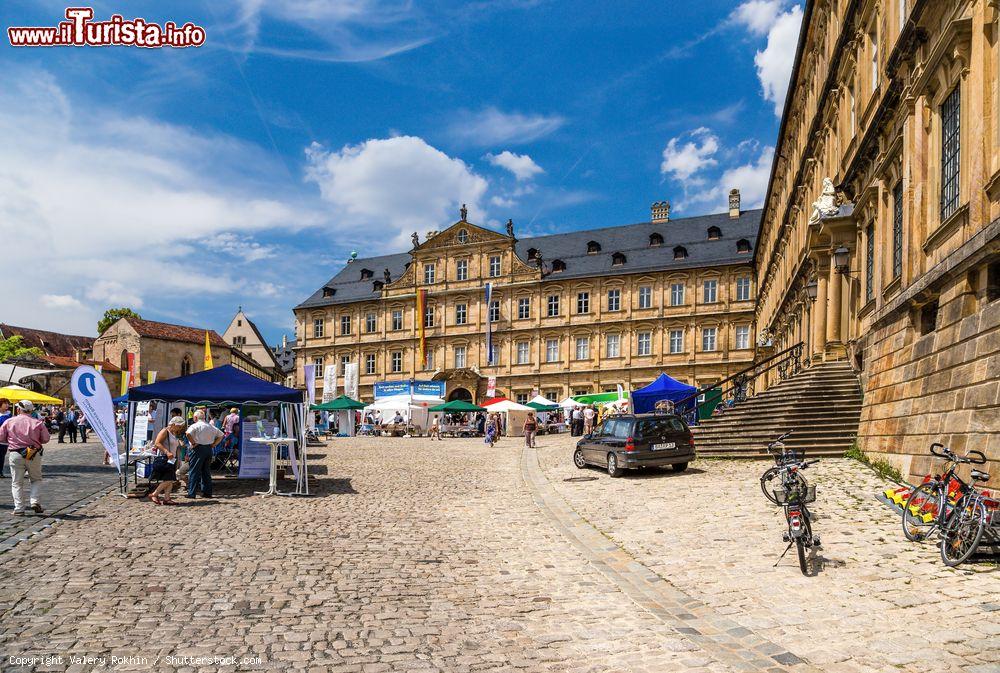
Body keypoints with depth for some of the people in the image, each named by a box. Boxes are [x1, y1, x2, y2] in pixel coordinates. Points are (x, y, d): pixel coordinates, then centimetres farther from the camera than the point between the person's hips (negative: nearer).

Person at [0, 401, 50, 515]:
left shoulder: (9, 422, -1)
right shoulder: (37, 422, -1)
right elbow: (45, 439, -1)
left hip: (15, 455, 0)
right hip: (34, 454, 0)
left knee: (17, 483, 8)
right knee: (36, 479, 16)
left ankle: (19, 509, 6)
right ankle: (35, 501, -1)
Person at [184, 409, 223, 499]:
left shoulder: (195, 425, -7)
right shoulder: (211, 426, 12)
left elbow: (188, 433, -25)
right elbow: (221, 435, 20)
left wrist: (193, 443, -14)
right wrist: (214, 444, 14)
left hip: (198, 448, -6)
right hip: (209, 449, 6)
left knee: (193, 471, -1)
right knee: (206, 471, 13)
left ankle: (191, 493, -2)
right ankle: (207, 492, 14)